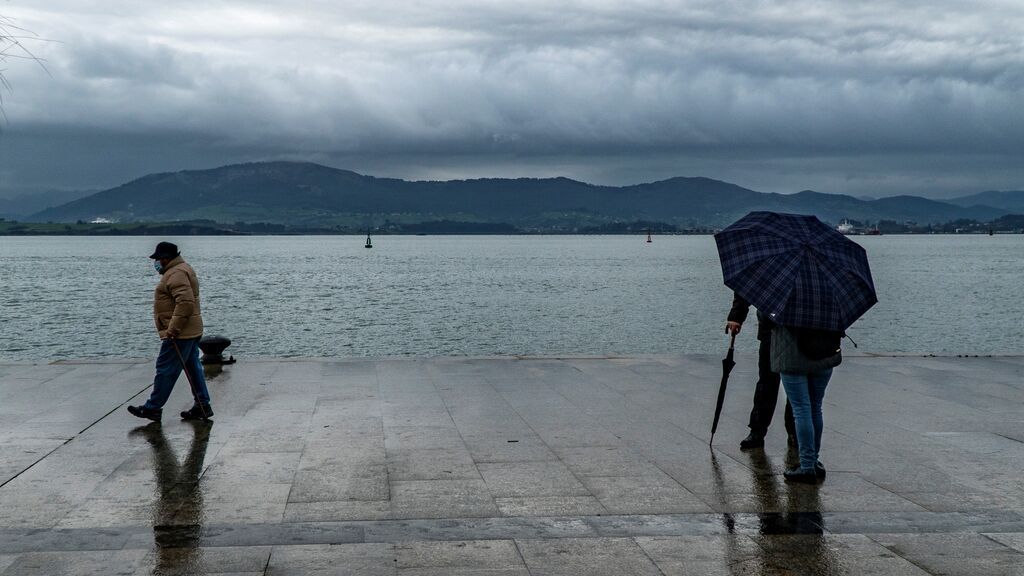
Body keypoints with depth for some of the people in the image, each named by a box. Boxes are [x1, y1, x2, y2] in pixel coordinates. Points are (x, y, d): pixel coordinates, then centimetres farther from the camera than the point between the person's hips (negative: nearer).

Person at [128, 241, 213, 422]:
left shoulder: (176, 274, -17)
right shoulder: (182, 269, 18)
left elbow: (185, 302, -28)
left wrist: (172, 329, -25)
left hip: (179, 334, -11)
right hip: (191, 331, 11)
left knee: (165, 370, -4)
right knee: (193, 368, 12)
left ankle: (153, 408, 2)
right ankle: (202, 406, 14)